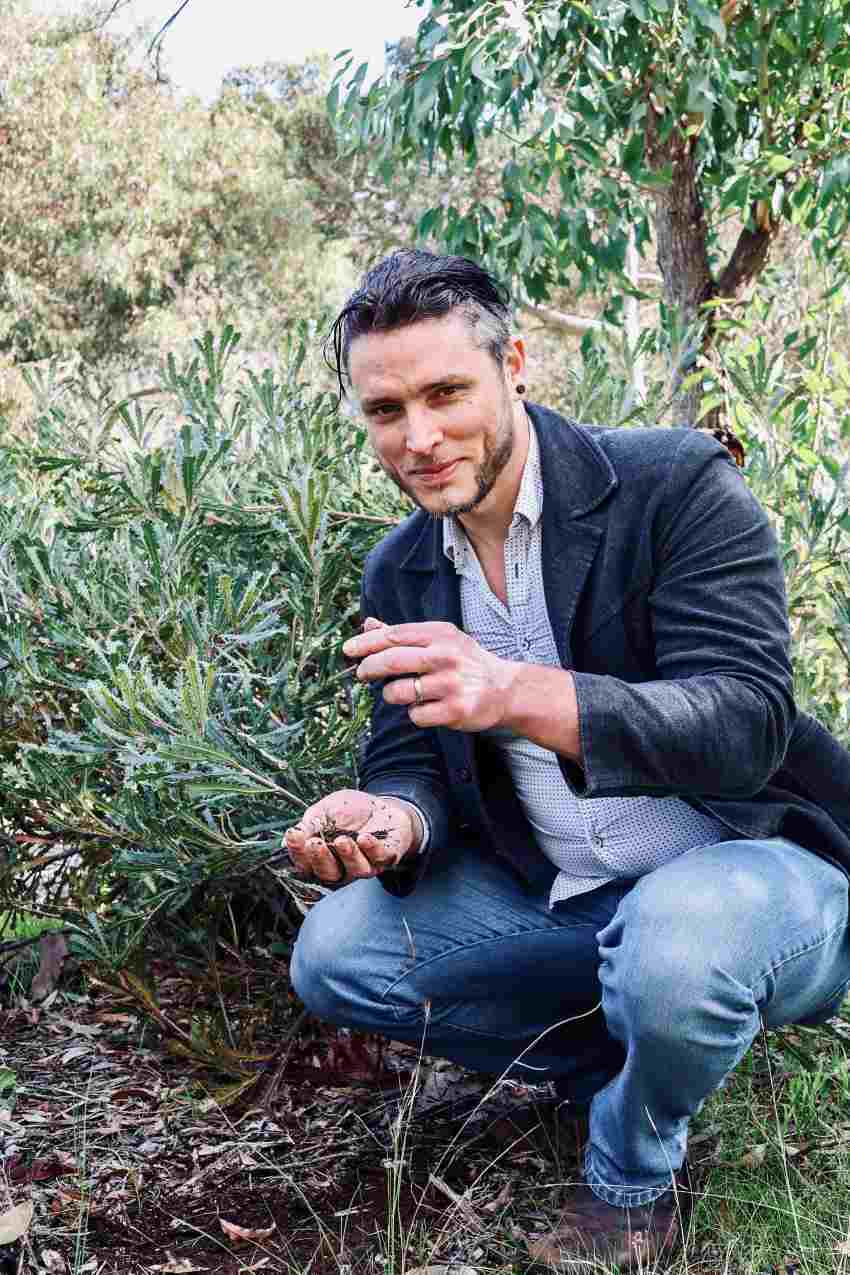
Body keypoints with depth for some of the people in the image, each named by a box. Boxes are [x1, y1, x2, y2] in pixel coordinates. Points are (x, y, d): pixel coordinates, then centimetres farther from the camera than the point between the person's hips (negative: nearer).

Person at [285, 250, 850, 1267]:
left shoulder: (677, 486, -17)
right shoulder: (399, 574, 3)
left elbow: (748, 726, -26)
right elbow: (409, 761, 4)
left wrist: (520, 693, -42)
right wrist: (391, 822, -23)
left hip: (748, 871, -5)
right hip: (553, 903, 6)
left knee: (676, 936, -38)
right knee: (335, 952, -8)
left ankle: (634, 1174, -2)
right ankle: (621, 1065, 10)